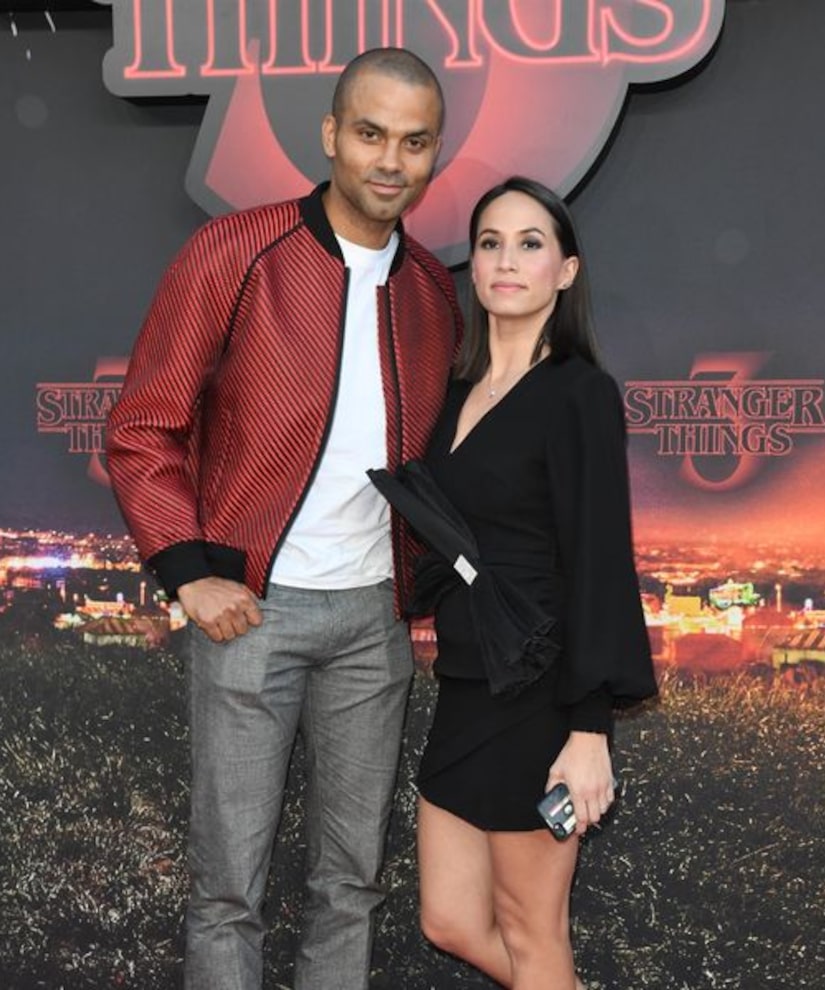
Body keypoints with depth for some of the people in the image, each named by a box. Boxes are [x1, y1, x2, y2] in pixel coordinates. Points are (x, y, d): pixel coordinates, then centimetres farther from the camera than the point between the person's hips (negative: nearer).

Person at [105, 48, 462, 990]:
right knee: (228, 876, 4)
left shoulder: (433, 291, 7)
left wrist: (422, 573, 8)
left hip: (375, 613, 5)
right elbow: (141, 431, -6)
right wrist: (192, 574, -13)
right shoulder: (232, 254, -8)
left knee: (351, 872, 13)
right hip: (250, 606, -4)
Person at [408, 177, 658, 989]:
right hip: (466, 689, 8)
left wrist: (589, 729, -20)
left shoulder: (580, 394, -11)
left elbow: (598, 563, -16)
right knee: (451, 922, 14)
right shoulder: (461, 391, 10)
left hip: (537, 697, -7)